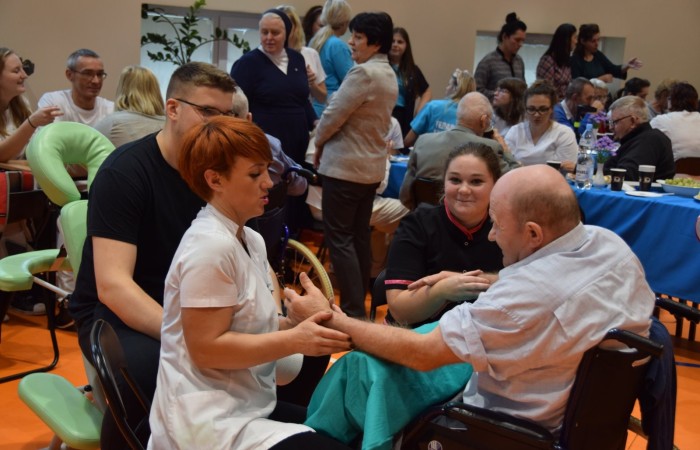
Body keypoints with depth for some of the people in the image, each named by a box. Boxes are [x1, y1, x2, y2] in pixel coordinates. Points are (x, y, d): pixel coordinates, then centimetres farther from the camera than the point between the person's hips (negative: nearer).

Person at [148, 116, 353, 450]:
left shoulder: (251, 241, 8)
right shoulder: (210, 247, -20)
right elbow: (206, 348, -22)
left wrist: (305, 324, -2)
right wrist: (296, 340, -21)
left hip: (246, 407, 9)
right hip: (211, 423, -9)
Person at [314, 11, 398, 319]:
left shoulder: (363, 73, -19)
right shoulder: (389, 75, 11)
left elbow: (334, 115, -16)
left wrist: (319, 143, 3)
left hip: (345, 165, -9)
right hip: (371, 165, 9)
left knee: (339, 238, -4)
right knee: (359, 236, 14)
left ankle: (354, 311, -4)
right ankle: (358, 305, 21)